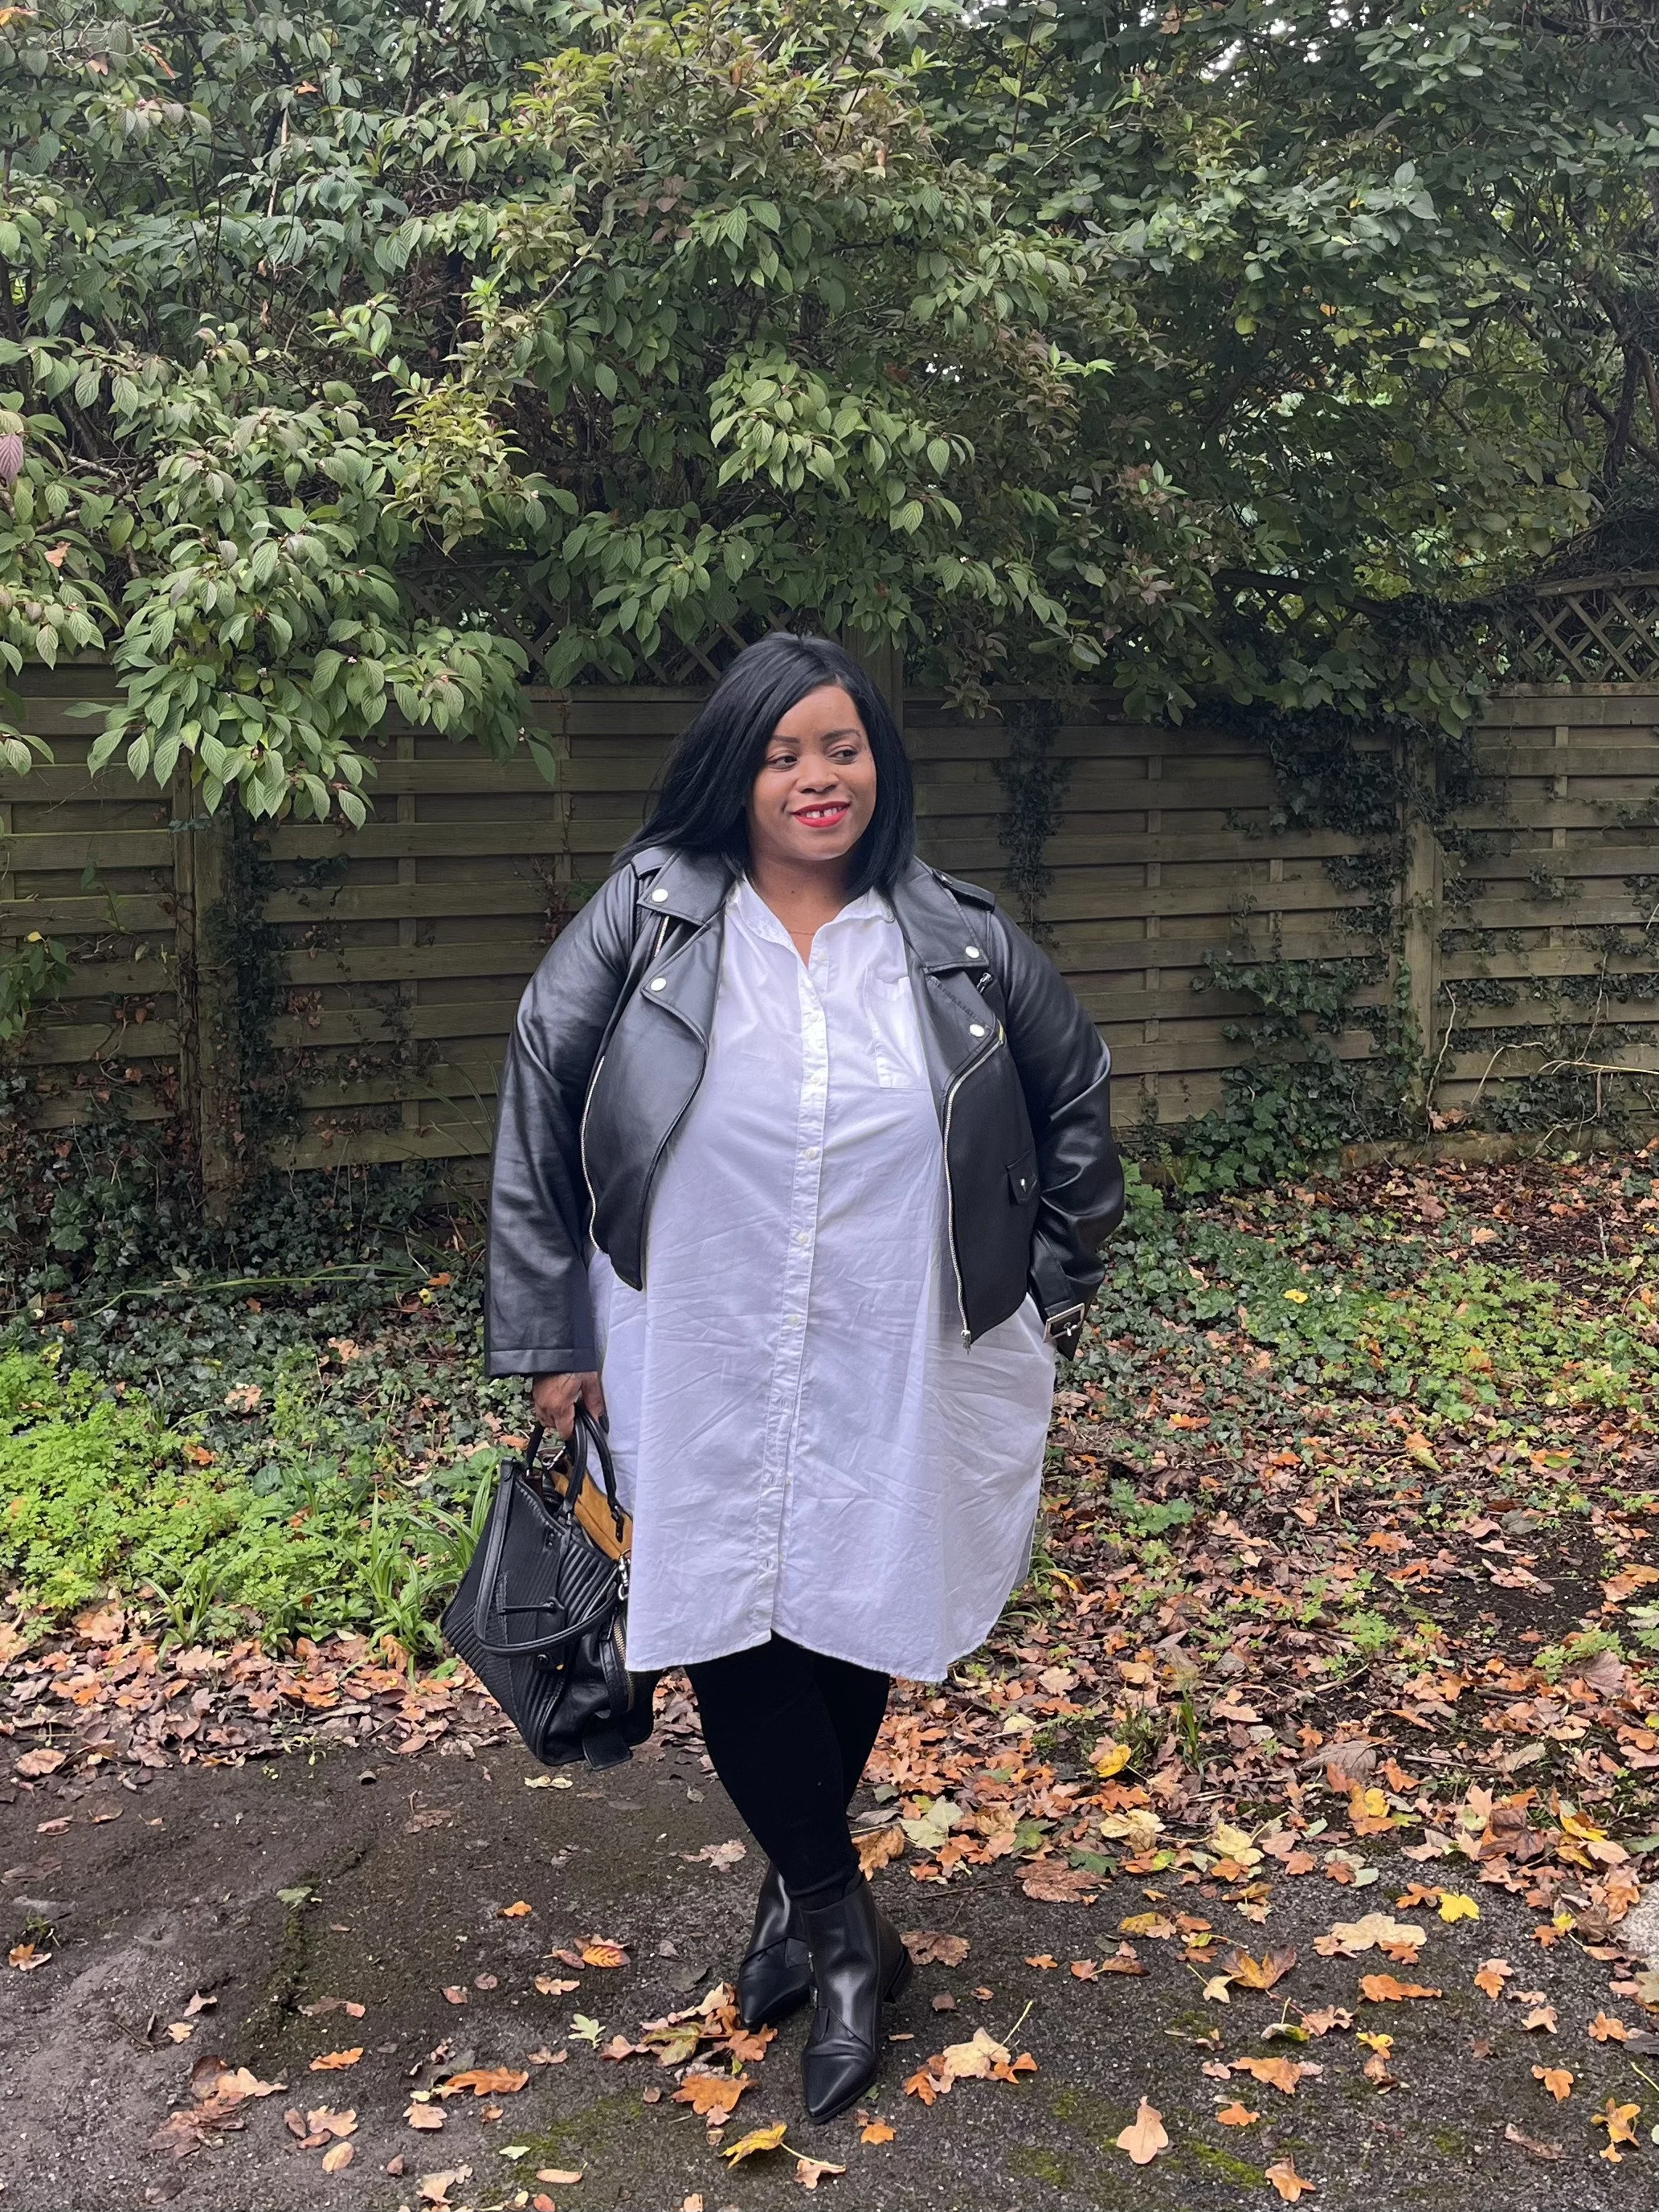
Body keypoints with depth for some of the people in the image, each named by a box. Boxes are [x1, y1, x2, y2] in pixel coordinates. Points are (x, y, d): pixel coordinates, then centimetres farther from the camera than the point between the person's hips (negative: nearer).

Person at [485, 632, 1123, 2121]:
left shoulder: (961, 941, -1)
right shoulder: (645, 919, -5)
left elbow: (1078, 1099, 13)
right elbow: (537, 1106, -2)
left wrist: (1056, 1286, 12)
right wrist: (548, 1332, -2)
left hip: (896, 1384, 1)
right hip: (702, 1381, -1)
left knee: (856, 1629, 12)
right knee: (733, 1639, 1)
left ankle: (800, 1886, 38)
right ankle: (848, 1939, 22)